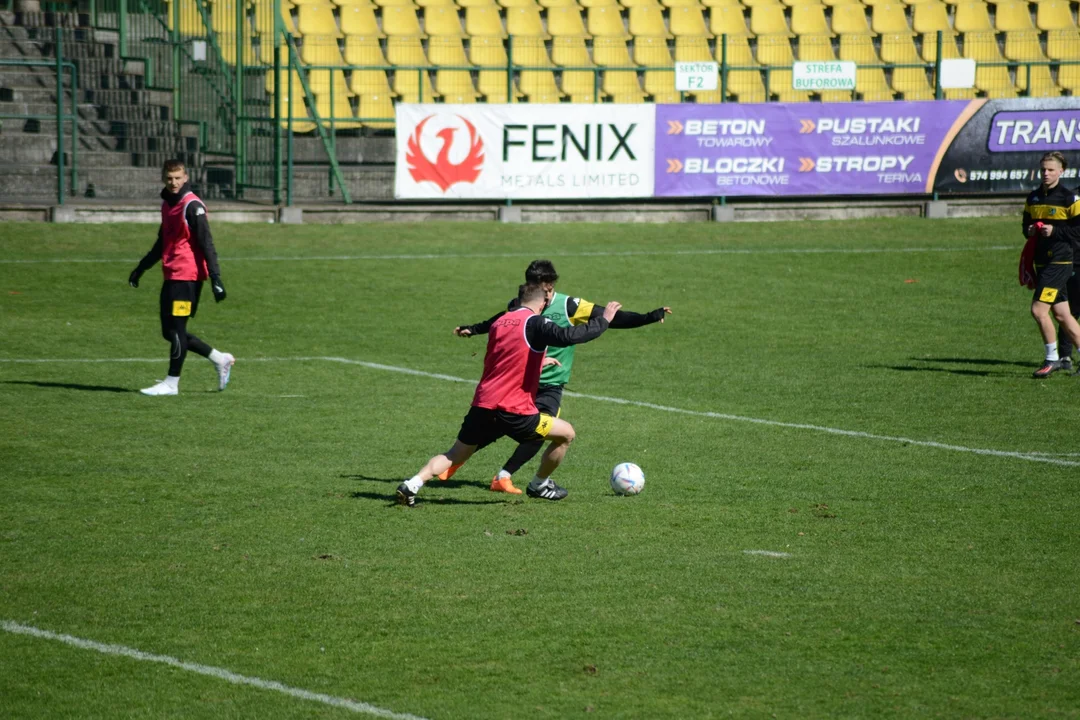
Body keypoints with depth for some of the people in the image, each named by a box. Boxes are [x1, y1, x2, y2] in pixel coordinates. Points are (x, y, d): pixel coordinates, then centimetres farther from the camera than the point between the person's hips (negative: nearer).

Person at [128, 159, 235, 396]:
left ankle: (171, 383, 2)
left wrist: (215, 278, -22)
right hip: (172, 276, 9)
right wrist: (141, 268, 31)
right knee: (169, 331, 10)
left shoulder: (192, 206, -12)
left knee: (176, 329, -5)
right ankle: (220, 360, 21)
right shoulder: (167, 204, 15)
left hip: (187, 276, -9)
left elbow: (206, 243, -16)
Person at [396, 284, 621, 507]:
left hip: (482, 405, 6)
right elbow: (568, 336, -21)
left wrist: (537, 362, 40)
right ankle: (539, 485, 26)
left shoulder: (499, 322, 16)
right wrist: (603, 320, -10)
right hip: (513, 411, -6)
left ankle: (413, 484, -3)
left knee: (455, 455, 18)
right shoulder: (534, 323, -6)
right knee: (566, 433, 11)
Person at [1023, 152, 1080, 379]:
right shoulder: (1033, 198, 12)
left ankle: (1052, 359, -1)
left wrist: (1055, 231, -19)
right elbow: (1026, 223, 22)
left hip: (1059, 262, -7)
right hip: (1041, 262, 7)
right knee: (1061, 314, 10)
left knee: (1038, 309, -14)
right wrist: (1029, 231, 0)